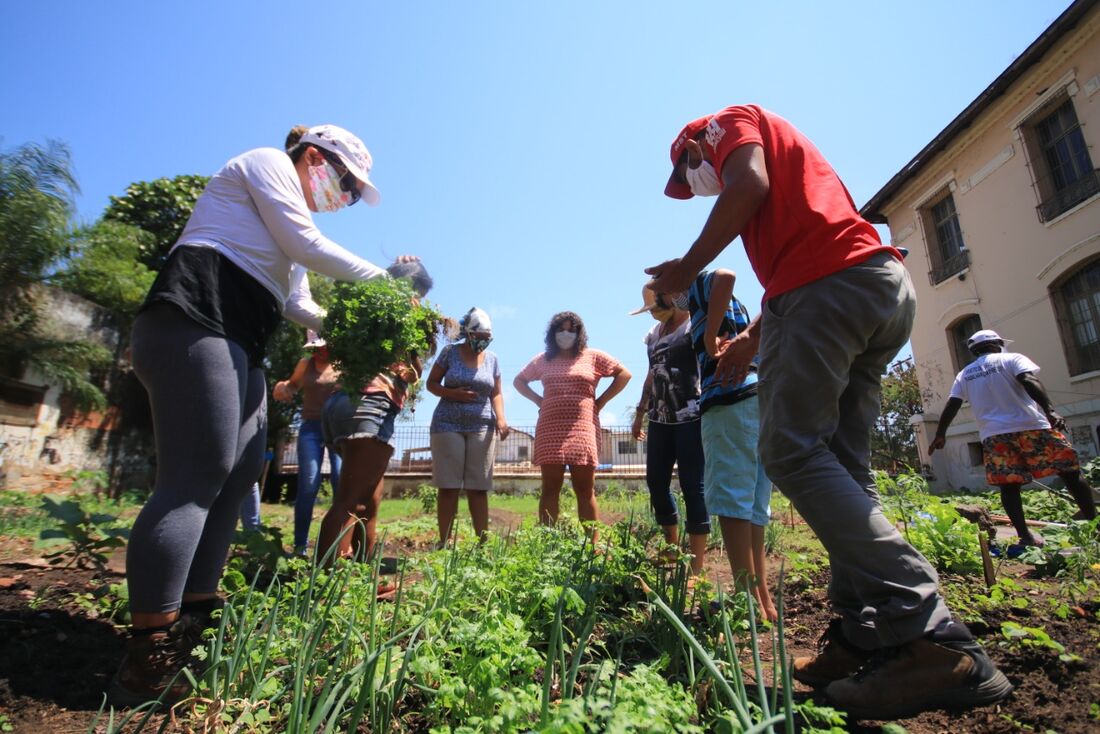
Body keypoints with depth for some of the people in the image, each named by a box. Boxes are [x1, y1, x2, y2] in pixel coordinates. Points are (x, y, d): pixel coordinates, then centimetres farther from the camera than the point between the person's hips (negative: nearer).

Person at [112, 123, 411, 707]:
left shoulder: (287, 236, 31)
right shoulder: (268, 163, 6)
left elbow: (299, 308, 24)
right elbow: (306, 246, -7)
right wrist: (379, 277, 3)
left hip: (236, 345, 11)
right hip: (194, 323, -10)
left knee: (239, 475, 5)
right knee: (197, 476, -17)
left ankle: (191, 627, 11)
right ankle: (147, 666, -12)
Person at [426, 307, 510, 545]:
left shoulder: (492, 358, 10)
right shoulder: (449, 352, 3)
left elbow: (496, 393, 11)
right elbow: (431, 383, 4)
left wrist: (500, 418, -7)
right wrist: (452, 393, -15)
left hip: (482, 427, 2)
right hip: (448, 425, -2)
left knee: (478, 488, 0)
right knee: (448, 487, -3)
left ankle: (483, 543, 3)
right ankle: (444, 544, 3)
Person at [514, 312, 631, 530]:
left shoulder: (593, 357, 8)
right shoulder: (543, 360, 15)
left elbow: (624, 374, 7)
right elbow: (519, 381, 25)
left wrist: (600, 401, 1)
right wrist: (538, 400, 9)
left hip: (582, 429, -2)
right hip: (550, 431, 2)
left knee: (585, 490, 0)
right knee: (550, 489, 2)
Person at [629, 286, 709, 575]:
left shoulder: (695, 325, -4)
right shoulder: (653, 334, 17)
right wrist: (639, 414, 25)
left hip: (690, 418, -7)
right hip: (659, 419, 8)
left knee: (692, 486, -5)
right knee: (656, 483, 9)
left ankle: (696, 566, 3)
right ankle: (673, 550, 26)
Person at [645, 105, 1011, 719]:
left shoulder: (731, 122, 15)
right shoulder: (779, 146, 39)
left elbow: (749, 186, -9)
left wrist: (688, 267, -1)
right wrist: (752, 338, 30)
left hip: (829, 285, -10)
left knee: (793, 452, -14)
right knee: (842, 467, 4)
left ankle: (930, 638, -18)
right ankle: (863, 638, 2)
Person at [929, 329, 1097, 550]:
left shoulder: (964, 374, 16)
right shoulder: (1011, 359, 6)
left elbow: (951, 406, 11)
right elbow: (1029, 381, -14)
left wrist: (939, 436, 16)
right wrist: (1050, 409, -25)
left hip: (993, 435, 3)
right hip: (1030, 426, -3)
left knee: (1009, 486, 4)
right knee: (1070, 472, 9)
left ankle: (1025, 536, 2)